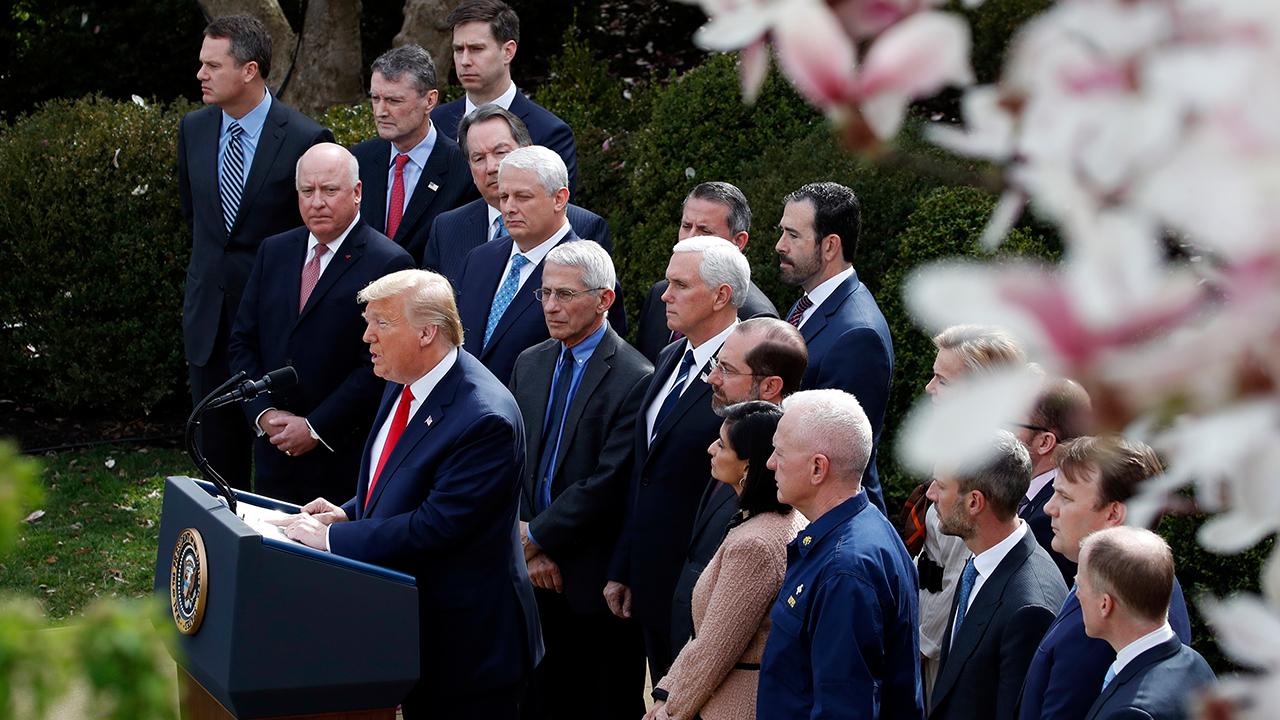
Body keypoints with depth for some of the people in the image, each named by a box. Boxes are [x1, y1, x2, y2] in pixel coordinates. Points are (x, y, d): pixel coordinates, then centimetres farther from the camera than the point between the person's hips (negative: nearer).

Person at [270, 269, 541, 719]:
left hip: (465, 639, -9)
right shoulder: (404, 384, 5)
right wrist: (348, 514, 0)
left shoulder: (486, 420, -26)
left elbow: (437, 526, -27)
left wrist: (332, 538, -22)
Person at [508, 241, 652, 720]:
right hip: (533, 572, 6)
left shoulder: (634, 379, -12)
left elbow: (608, 484, -16)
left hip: (593, 578, -6)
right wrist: (532, 550, -3)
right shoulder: (530, 364, 11)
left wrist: (536, 536, -11)